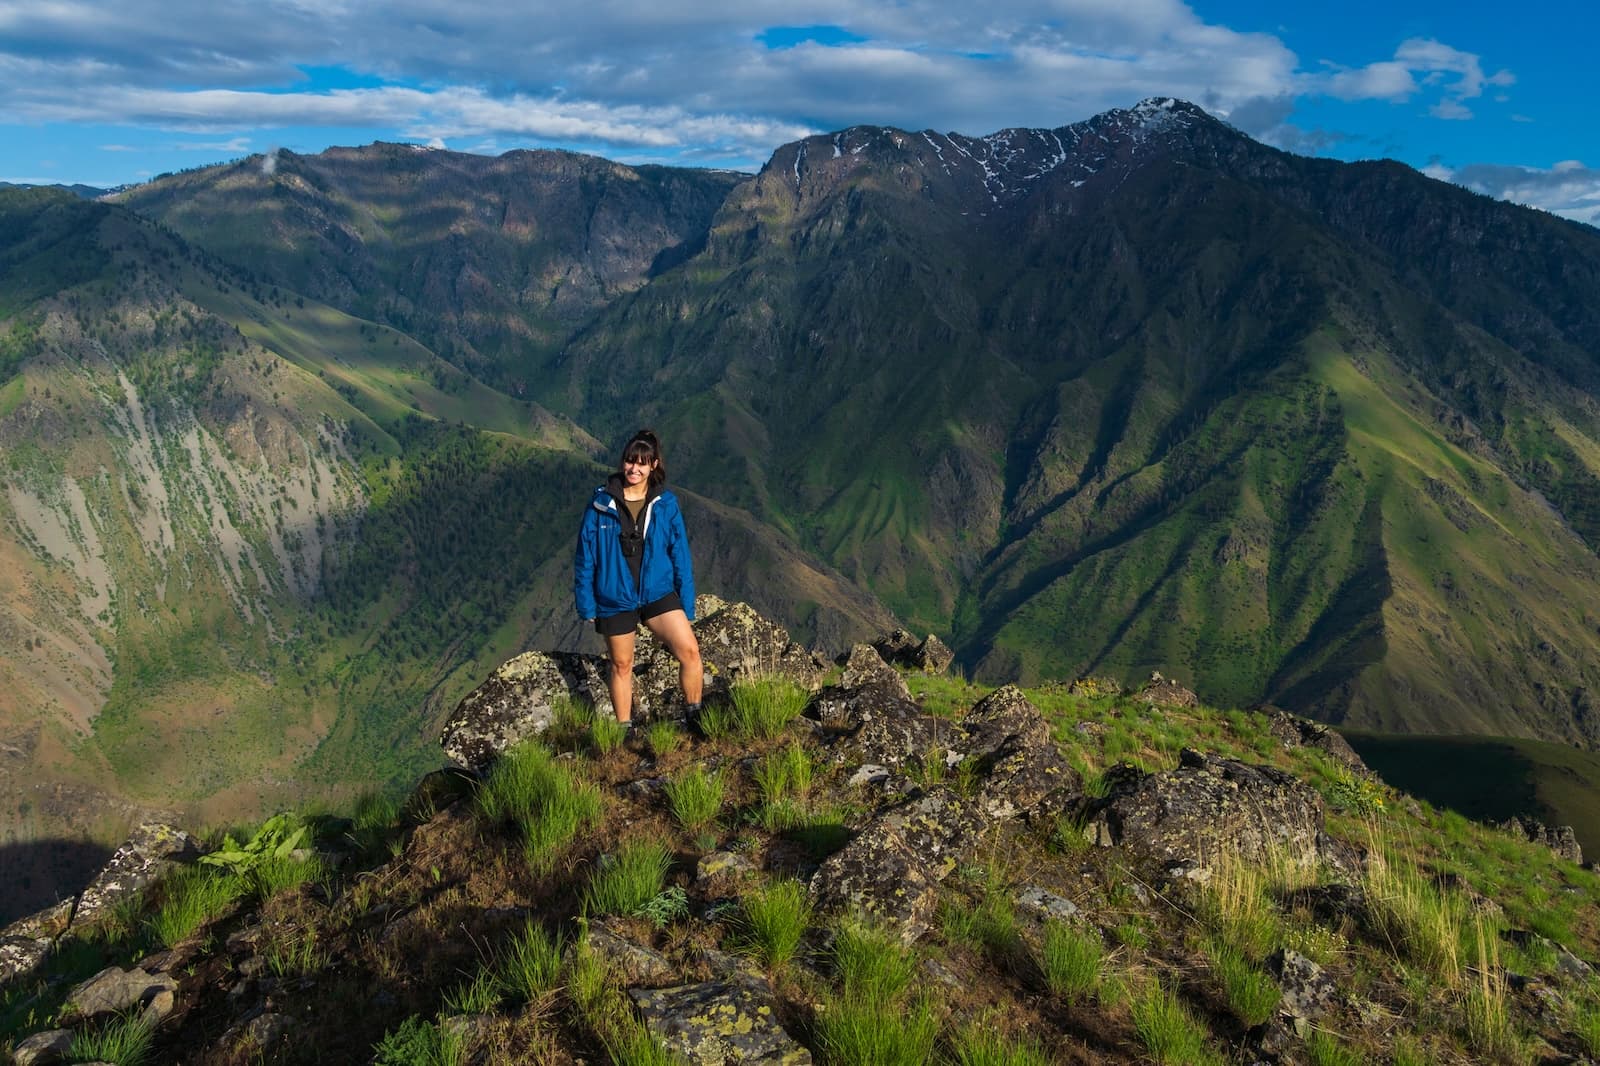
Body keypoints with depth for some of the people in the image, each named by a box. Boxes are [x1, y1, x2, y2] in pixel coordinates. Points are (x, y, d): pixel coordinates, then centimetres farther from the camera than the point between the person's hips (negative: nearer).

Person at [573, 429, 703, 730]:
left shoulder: (665, 504, -3)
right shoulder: (601, 503, -6)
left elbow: (680, 555, 1)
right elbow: (585, 556, -1)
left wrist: (687, 606, 0)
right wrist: (586, 604, -1)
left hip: (658, 592, 0)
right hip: (615, 599, 0)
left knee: (690, 651, -17)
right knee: (621, 666, 13)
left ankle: (694, 716, 2)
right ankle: (625, 728, 32)